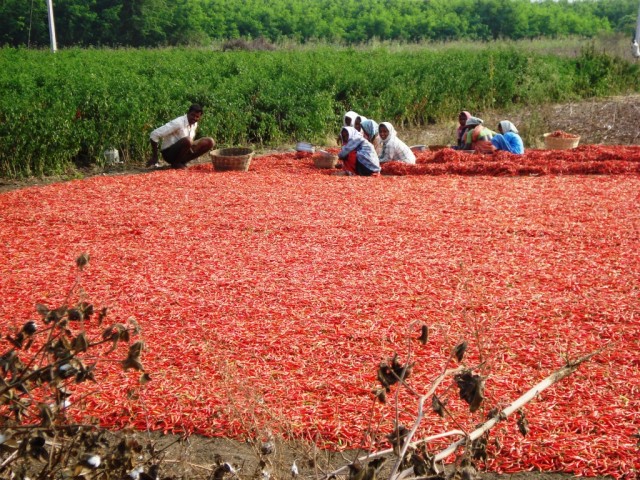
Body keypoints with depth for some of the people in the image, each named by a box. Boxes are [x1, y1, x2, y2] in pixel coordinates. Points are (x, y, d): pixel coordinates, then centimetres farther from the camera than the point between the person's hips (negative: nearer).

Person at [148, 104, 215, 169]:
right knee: (187, 140, -35)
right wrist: (154, 157, -15)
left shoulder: (195, 124, 1)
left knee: (209, 142, -4)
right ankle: (176, 163, -11)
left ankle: (182, 161, 0)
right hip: (169, 153, -7)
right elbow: (154, 134, -20)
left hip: (182, 151, 7)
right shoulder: (178, 123, -21)